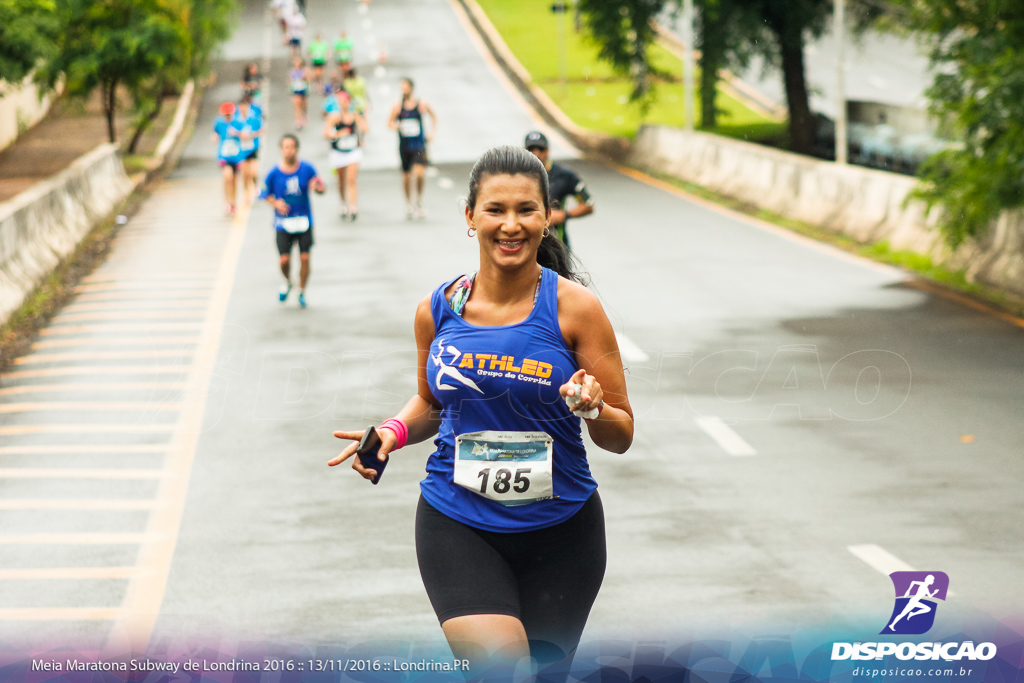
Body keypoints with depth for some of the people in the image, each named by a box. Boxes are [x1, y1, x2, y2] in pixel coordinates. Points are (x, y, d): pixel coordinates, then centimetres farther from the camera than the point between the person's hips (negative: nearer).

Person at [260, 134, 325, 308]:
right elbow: (264, 194, 5)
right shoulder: (274, 173, -6)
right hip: (283, 222, -1)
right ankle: (287, 283, 28)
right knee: (285, 259, -6)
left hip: (304, 221, 1)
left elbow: (322, 188, 3)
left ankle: (302, 293, 18)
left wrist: (317, 187, -21)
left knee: (305, 258, -2)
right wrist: (275, 203, -15)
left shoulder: (307, 169, -4)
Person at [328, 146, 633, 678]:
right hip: (457, 525, 0)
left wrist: (594, 409, -25)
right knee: (499, 668, -23)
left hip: (559, 529, 0)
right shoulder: (438, 310, 1)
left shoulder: (573, 307, -7)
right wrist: (394, 432, 0)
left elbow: (621, 437, -4)